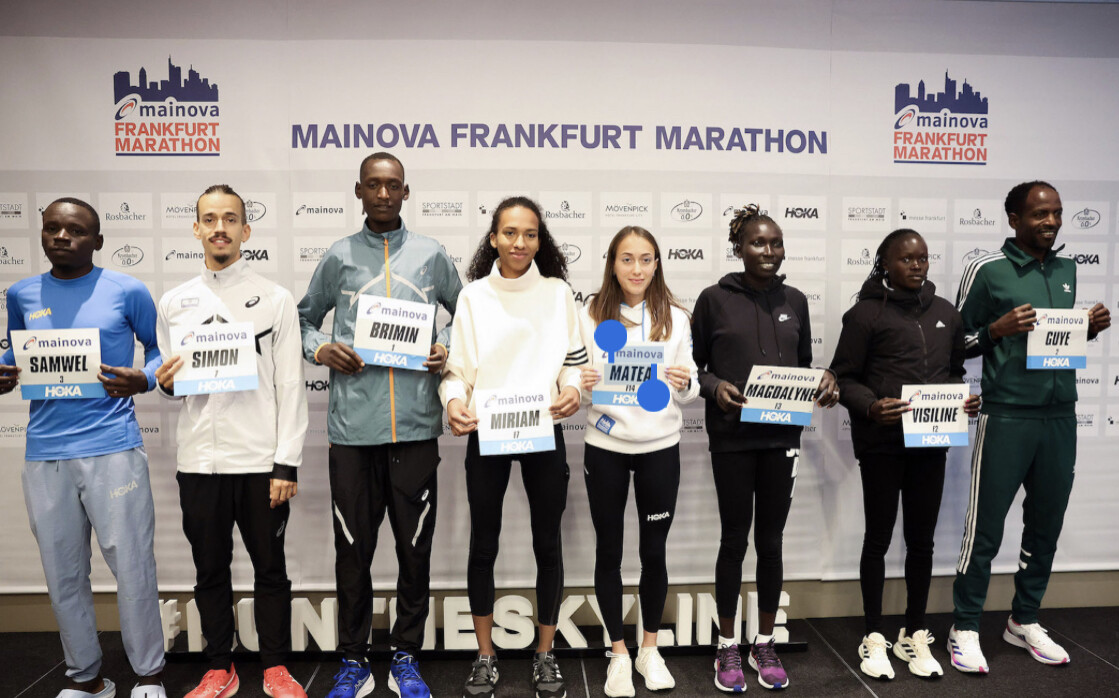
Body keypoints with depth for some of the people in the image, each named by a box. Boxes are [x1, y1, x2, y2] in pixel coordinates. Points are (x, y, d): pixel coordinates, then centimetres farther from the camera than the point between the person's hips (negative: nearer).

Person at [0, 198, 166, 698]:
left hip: (113, 450, -3)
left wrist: (142, 380, -12)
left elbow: (159, 348, 9)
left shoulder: (127, 291, 1)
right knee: (63, 576, 12)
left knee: (132, 568, 1)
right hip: (44, 455, 4)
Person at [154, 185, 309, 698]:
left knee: (270, 569, 7)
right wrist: (165, 383, -7)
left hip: (261, 459, -3)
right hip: (198, 461, 3)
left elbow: (290, 386, -4)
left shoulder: (275, 299, 0)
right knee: (210, 571, 13)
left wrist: (287, 462, -10)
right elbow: (169, 382, 17)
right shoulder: (173, 303, 9)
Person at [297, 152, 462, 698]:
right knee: (352, 548, 8)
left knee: (415, 546, 8)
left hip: (415, 426, 0)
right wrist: (320, 349, -3)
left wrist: (448, 349, -2)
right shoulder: (338, 256, 8)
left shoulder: (431, 255, 8)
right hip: (352, 427, 0)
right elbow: (305, 318, 18)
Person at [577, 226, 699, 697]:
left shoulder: (675, 318, 2)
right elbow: (577, 383, 2)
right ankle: (618, 652, 26)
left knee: (654, 551, 9)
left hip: (660, 446, 1)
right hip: (605, 448, 0)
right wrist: (582, 385, -20)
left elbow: (689, 392, 5)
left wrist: (685, 383, -17)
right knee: (609, 551, 9)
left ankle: (649, 648, 29)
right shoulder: (591, 316, -1)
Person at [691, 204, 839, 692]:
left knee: (771, 540, 11)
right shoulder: (715, 299, -2)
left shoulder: (794, 301, 9)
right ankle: (727, 648, 21)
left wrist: (824, 383, -5)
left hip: (782, 436, 3)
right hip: (732, 437, -3)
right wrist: (715, 387, -18)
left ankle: (765, 646, 26)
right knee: (735, 539, 5)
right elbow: (693, 364, 0)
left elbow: (803, 365, 14)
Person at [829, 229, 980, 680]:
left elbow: (955, 370, 19)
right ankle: (874, 638, 20)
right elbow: (843, 378, -6)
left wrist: (965, 398, -1)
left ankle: (915, 635, 28)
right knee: (878, 538, 6)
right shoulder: (866, 313, -5)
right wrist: (871, 406, -23)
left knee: (921, 540, 12)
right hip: (881, 443, -5)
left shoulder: (946, 314, 12)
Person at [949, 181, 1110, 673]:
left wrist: (1089, 328, 1)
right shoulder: (987, 270, -5)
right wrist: (999, 329, -19)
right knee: (986, 527, 0)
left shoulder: (1066, 269, 13)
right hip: (1007, 416, -6)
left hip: (1060, 416, 6)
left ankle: (1024, 621, 30)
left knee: (1046, 523, 13)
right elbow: (959, 342, -3)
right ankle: (965, 629, 12)